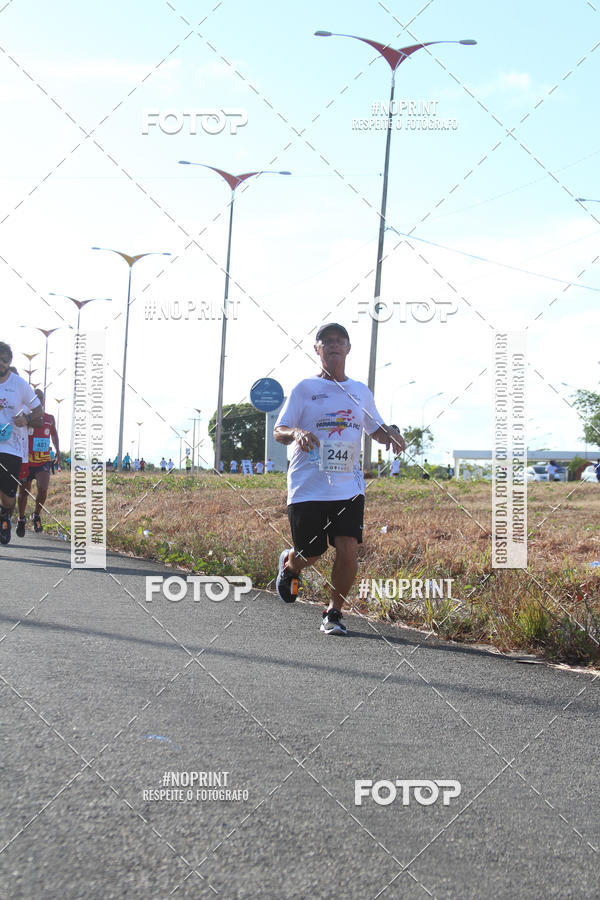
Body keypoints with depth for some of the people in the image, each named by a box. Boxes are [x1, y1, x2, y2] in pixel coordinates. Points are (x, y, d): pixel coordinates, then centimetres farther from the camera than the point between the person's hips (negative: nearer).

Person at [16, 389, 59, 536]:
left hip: (43, 462, 1)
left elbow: (54, 434, 24)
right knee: (24, 492, 6)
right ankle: (21, 519, 28)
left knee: (43, 489, -18)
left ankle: (36, 515, 7)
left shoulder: (50, 418, 7)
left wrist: (57, 450, 14)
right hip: (27, 461, -1)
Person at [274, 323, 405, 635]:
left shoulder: (361, 391, 12)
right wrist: (296, 433, -24)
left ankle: (334, 612, 9)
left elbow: (376, 430, 23)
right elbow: (278, 431, -1)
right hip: (307, 488, -2)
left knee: (348, 551, -12)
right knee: (310, 555, 5)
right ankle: (289, 565, 43)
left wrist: (391, 434, -1)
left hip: (348, 487, 2)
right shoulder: (304, 389, 2)